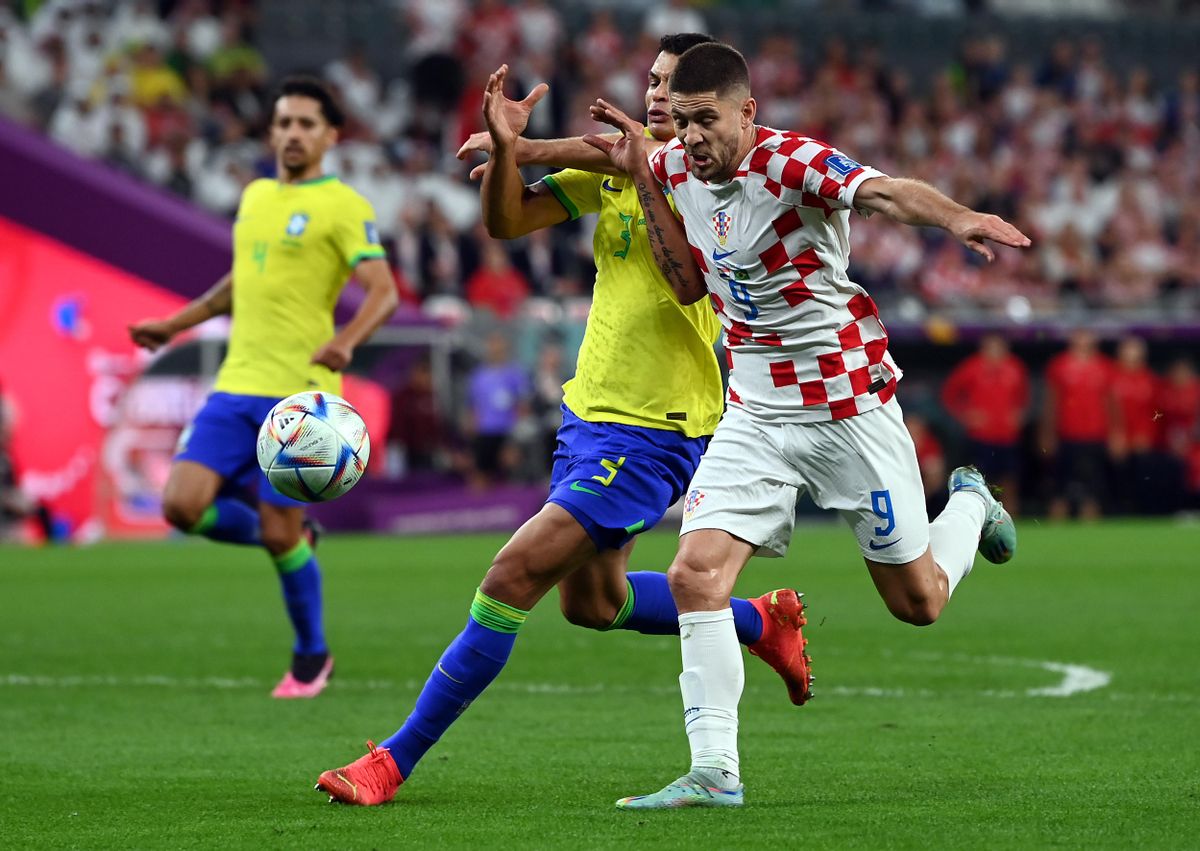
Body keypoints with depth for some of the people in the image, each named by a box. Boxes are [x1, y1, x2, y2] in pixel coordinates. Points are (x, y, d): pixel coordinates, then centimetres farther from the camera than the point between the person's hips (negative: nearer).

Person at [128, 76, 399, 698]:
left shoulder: (343, 206, -5)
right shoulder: (255, 197, 16)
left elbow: (383, 292, -16)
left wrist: (345, 342, -34)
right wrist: (174, 325, 31)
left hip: (301, 395, -6)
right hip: (236, 388, 6)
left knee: (279, 535, -6)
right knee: (183, 506, -10)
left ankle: (311, 658, 18)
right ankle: (288, 538, 18)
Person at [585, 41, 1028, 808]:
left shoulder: (794, 164, -23)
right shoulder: (677, 168, -1)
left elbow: (887, 193, -40)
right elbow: (689, 285, 6)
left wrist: (957, 218, -61)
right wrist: (644, 181, -4)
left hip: (851, 409, -5)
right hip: (755, 412, 5)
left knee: (919, 602, 7)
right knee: (695, 575, -14)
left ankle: (970, 505, 41)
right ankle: (715, 771, -9)